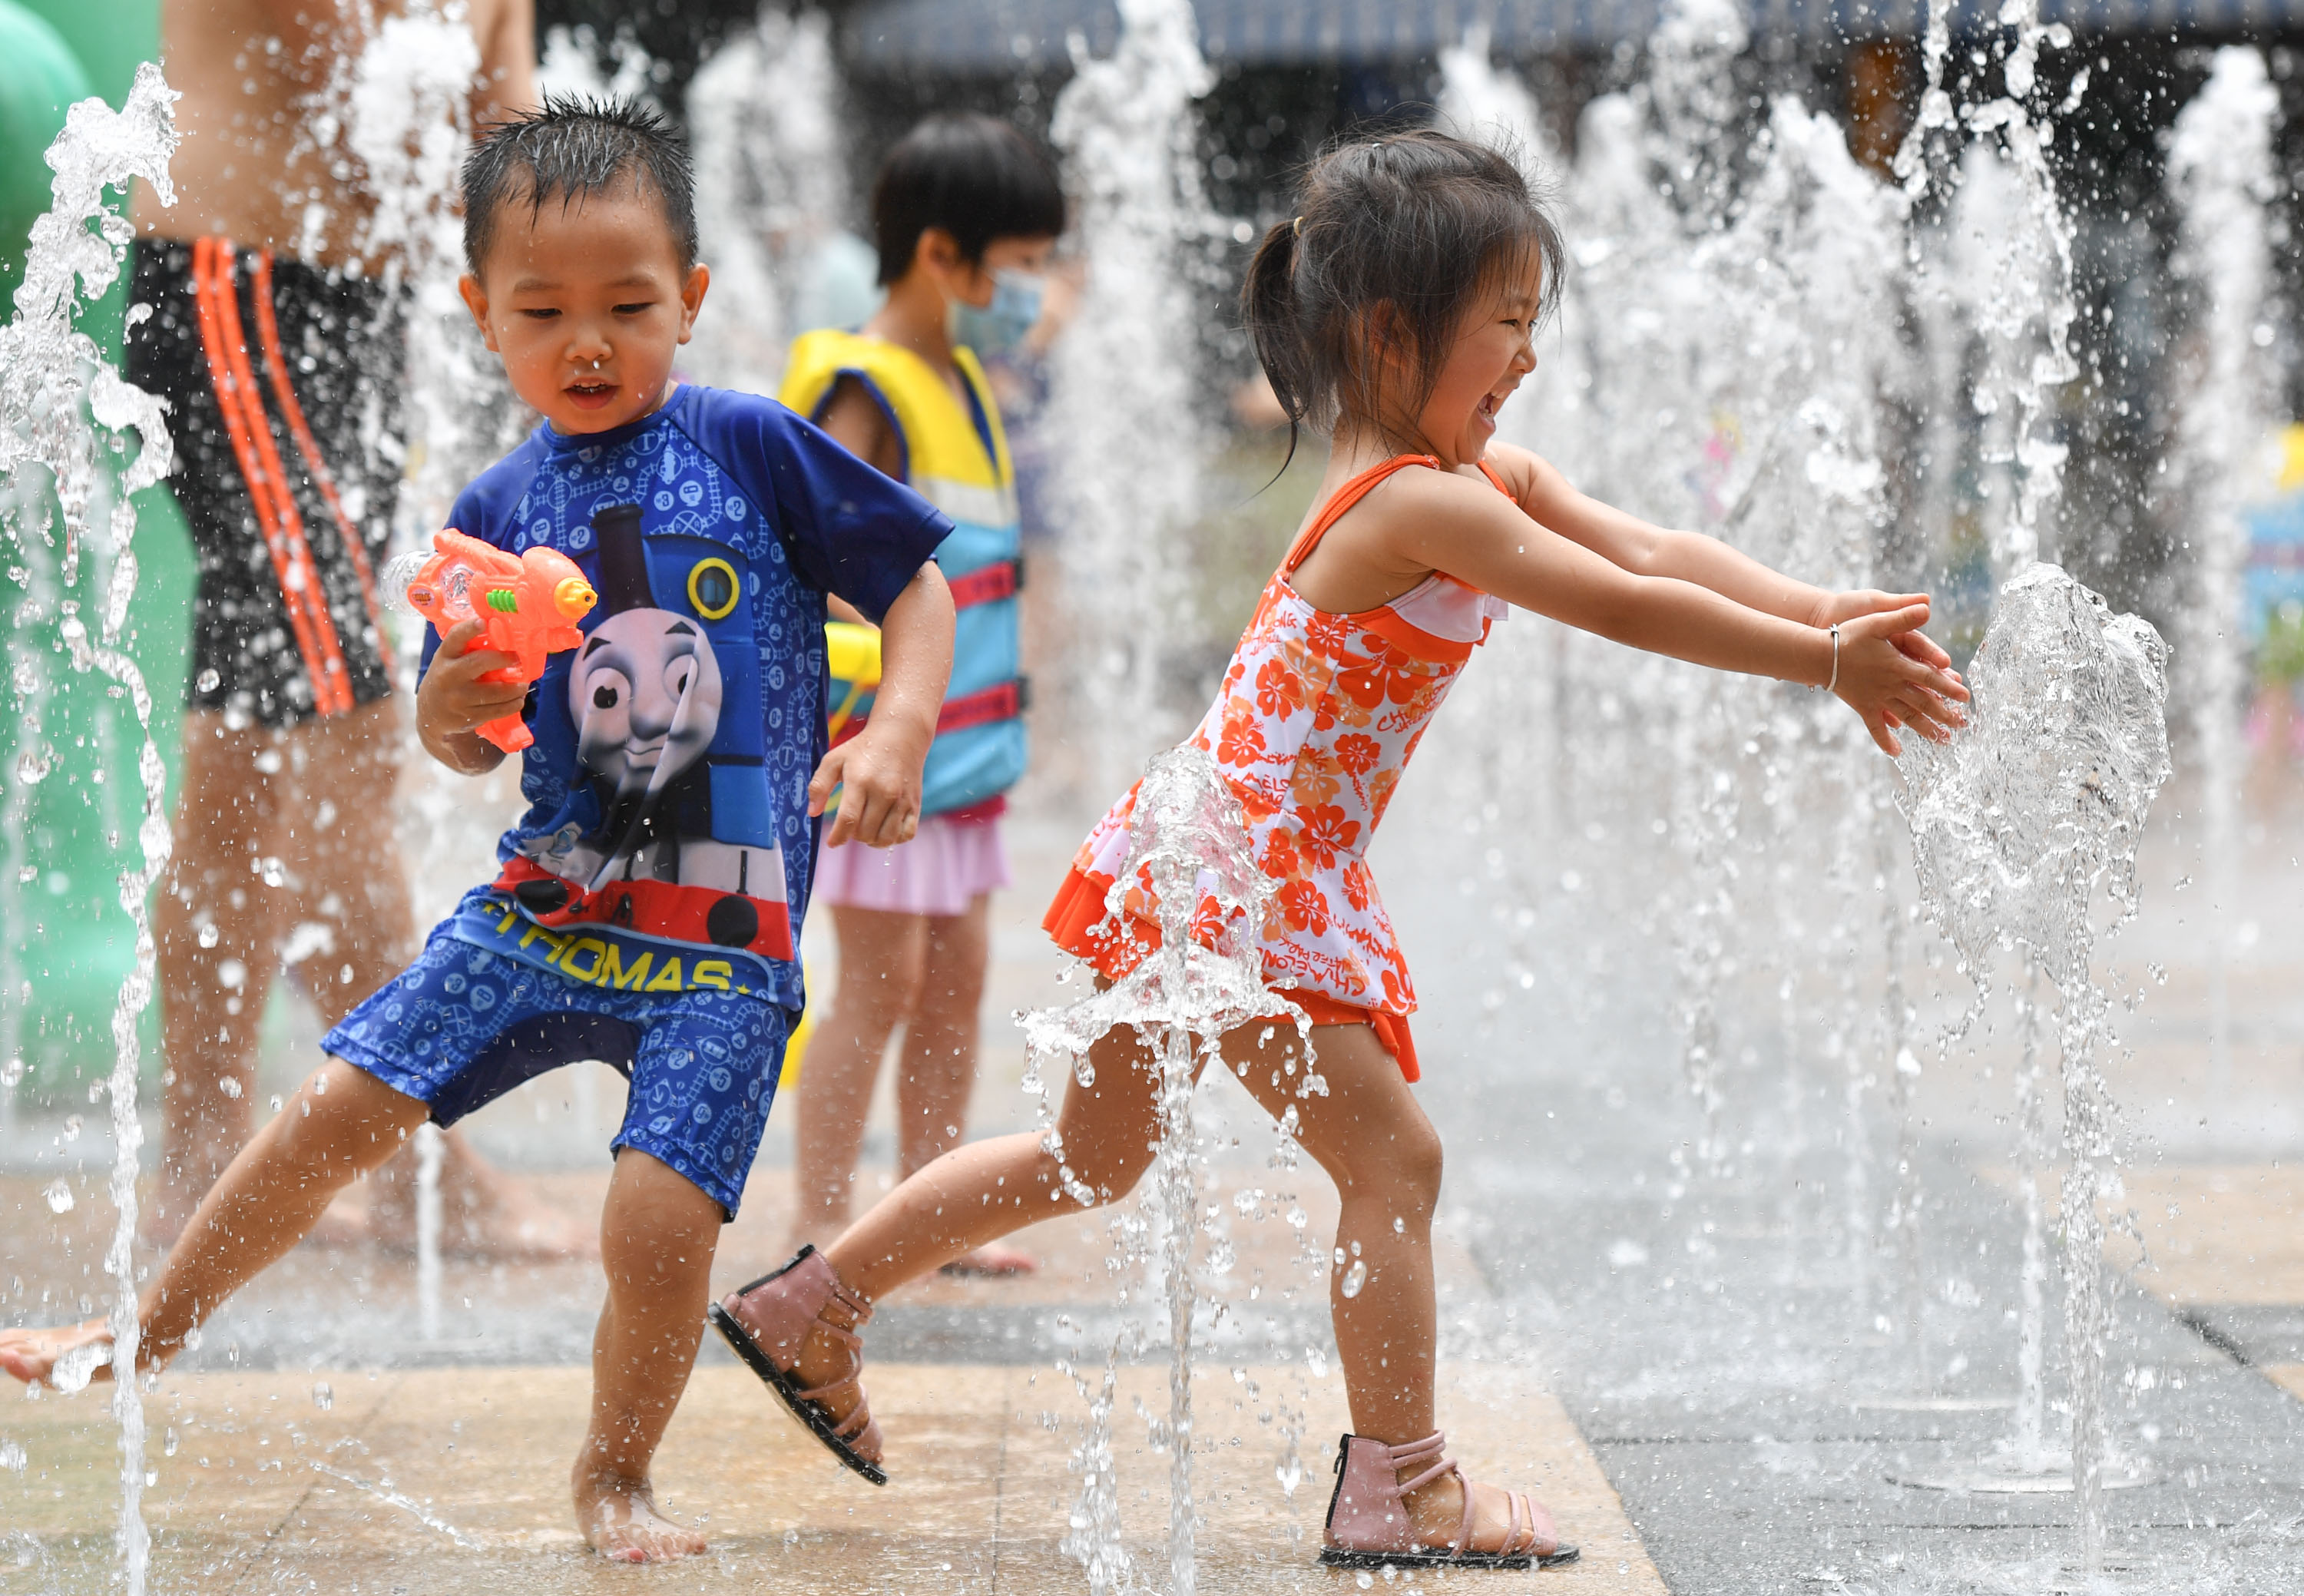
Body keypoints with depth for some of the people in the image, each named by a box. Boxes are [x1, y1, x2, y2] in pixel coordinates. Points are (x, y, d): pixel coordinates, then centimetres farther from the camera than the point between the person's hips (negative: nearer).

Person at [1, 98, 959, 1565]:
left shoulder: (750, 447, -6)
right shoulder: (498, 512, 5)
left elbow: (915, 581, 0)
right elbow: (459, 746, 12)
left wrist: (899, 733, -16)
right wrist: (453, 705, -11)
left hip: (724, 942, -4)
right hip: (546, 905, 4)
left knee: (661, 1222, -15)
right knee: (339, 1109, -1)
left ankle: (616, 1474, 13)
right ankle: (154, 1331, 21)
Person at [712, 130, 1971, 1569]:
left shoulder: (1489, 478, 8)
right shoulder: (1423, 503, -21)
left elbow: (1662, 554, 1)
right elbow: (1627, 609, -23)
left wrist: (1836, 615, -12)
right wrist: (1827, 664, -20)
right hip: (1235, 869, -11)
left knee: (1097, 1158, 21)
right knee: (1391, 1156, -6)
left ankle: (811, 1307, 29)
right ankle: (1399, 1490, -1)